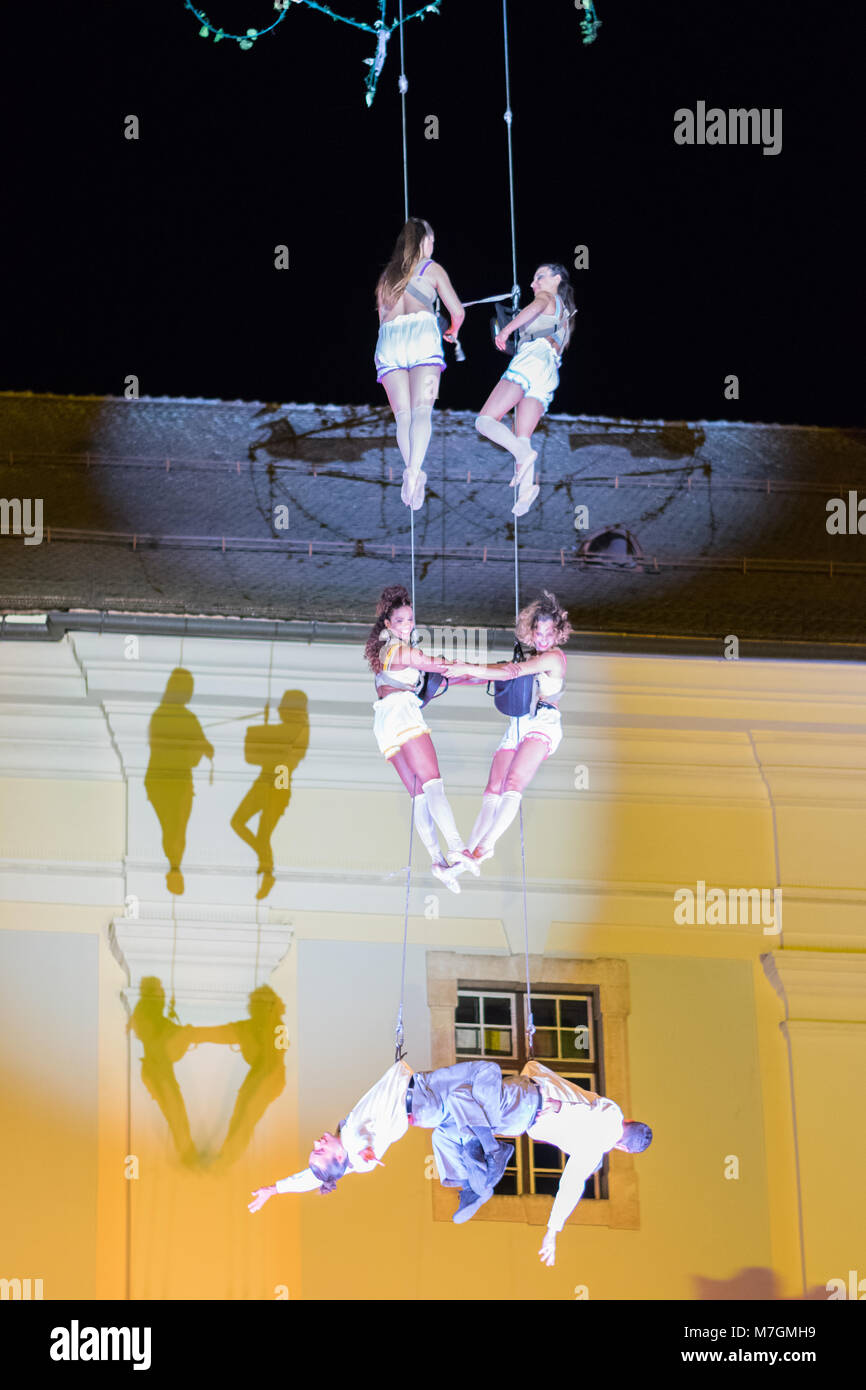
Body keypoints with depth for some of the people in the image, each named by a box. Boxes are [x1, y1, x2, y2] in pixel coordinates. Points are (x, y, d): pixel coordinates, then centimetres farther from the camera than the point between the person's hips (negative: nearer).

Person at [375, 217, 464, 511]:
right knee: (421, 410, -15)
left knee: (402, 414, -2)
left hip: (388, 337, 3)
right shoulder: (432, 269, 17)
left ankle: (412, 471, -21)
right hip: (421, 330, -3)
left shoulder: (386, 274, 27)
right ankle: (414, 469, -36)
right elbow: (458, 311, 14)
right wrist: (453, 332, 36)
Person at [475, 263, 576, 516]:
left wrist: (507, 329, -25)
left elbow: (536, 307, -13)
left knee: (485, 420, -14)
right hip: (550, 374, 8)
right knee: (522, 438, -3)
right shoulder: (565, 315, 34)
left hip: (532, 358, -8)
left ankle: (524, 453, -35)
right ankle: (526, 487, -27)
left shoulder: (548, 296, 11)